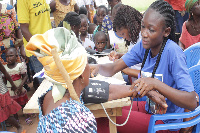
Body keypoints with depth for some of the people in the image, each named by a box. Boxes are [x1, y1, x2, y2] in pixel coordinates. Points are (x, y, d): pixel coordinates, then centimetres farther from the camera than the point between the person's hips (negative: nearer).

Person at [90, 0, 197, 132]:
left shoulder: (173, 52, -25)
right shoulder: (143, 46, -5)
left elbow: (192, 103, -29)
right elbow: (113, 69, -4)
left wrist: (155, 84, -40)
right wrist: (98, 67, -27)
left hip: (166, 121, -6)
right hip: (149, 106, 6)